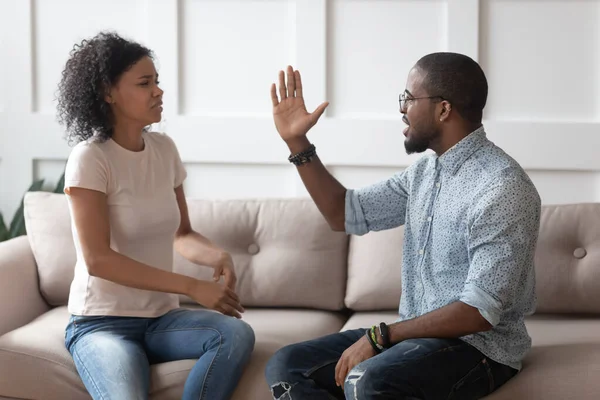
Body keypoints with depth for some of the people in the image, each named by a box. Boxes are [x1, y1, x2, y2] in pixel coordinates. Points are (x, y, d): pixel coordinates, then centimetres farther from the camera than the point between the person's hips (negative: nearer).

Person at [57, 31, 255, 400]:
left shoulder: (164, 149, 4)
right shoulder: (90, 158, -14)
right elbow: (98, 259, -20)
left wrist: (217, 256, -11)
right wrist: (193, 287, -23)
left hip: (161, 317, 6)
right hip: (102, 323, -6)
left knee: (237, 334, -23)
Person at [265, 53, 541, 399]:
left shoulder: (502, 188, -19)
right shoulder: (425, 172, 9)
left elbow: (480, 312, -24)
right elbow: (345, 214, 18)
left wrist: (379, 336, -22)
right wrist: (297, 142, 9)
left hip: (478, 347, -9)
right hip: (417, 334, 9)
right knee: (287, 367, -4)